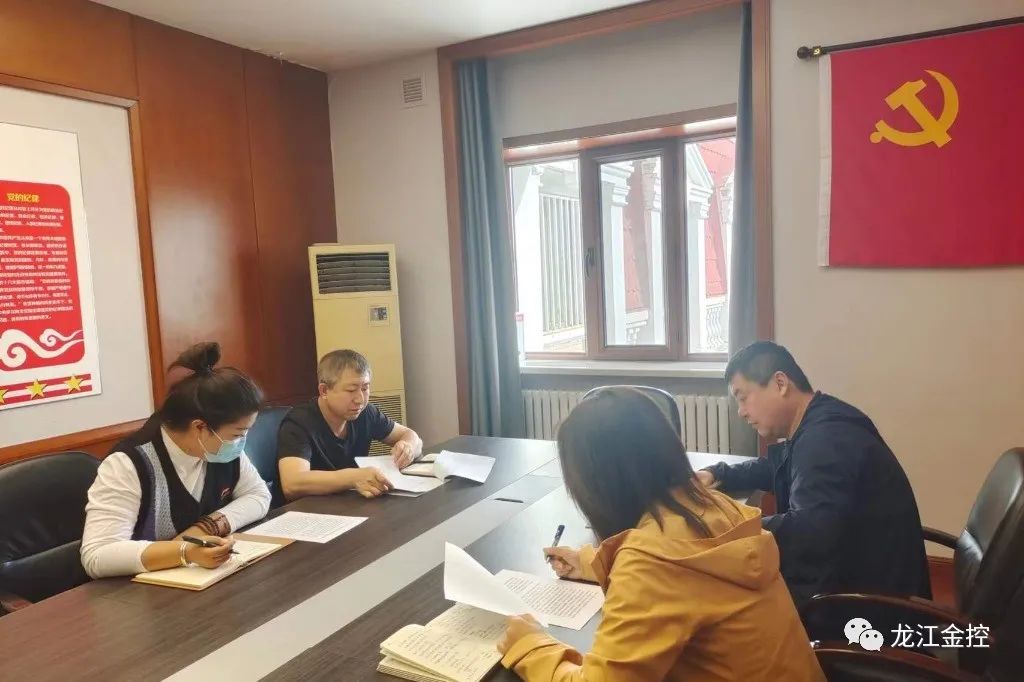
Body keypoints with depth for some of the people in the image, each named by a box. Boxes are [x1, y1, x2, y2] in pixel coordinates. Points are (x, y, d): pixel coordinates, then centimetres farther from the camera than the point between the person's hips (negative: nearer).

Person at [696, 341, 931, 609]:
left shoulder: (827, 435, -25)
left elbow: (810, 532, -36)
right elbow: (770, 468, 25)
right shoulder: (813, 429, 8)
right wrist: (717, 474, 8)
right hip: (846, 580, 9)